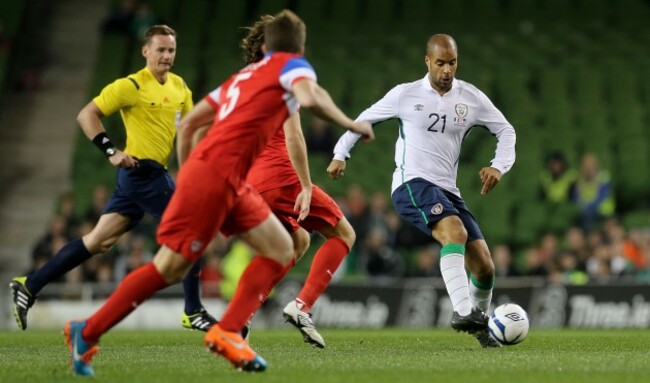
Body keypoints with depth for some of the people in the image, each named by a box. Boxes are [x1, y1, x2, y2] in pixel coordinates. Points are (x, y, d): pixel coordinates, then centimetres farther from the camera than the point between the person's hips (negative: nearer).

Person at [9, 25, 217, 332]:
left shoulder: (179, 87, 11)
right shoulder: (132, 86, -11)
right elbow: (86, 115, -11)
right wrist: (111, 152, -19)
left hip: (137, 175, 8)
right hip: (143, 170, -8)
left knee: (99, 241, 8)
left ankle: (29, 286, 11)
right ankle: (193, 312, 3)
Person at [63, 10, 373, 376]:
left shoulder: (244, 75, 24)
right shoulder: (292, 65, 2)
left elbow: (187, 125, 23)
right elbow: (310, 97, -22)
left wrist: (186, 177, 27)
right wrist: (350, 124, -9)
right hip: (215, 176, -9)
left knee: (281, 250, 8)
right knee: (170, 268, -7)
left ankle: (227, 332, -2)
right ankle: (88, 332, 0)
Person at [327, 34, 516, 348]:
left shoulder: (471, 98, 7)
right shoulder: (406, 95, 0)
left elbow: (505, 130, 14)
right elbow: (364, 119, 14)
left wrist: (499, 167, -2)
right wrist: (340, 154, 12)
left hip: (447, 191, 5)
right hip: (412, 184, -5)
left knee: (484, 267, -1)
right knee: (456, 231, -35)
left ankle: (479, 321, 28)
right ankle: (462, 311, -43)